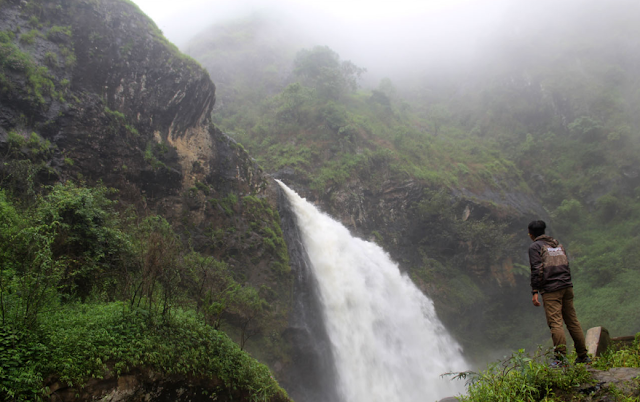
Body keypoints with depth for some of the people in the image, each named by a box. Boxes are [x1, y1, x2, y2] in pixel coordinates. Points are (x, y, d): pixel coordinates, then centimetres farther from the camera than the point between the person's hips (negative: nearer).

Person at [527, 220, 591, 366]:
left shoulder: (535, 247, -2)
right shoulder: (558, 245, 20)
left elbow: (536, 270, -11)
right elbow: (567, 266, 20)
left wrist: (535, 292, -11)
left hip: (550, 290, -7)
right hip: (567, 287, 7)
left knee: (555, 323, -8)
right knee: (572, 322, 11)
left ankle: (561, 358, -13)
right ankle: (583, 355, 15)